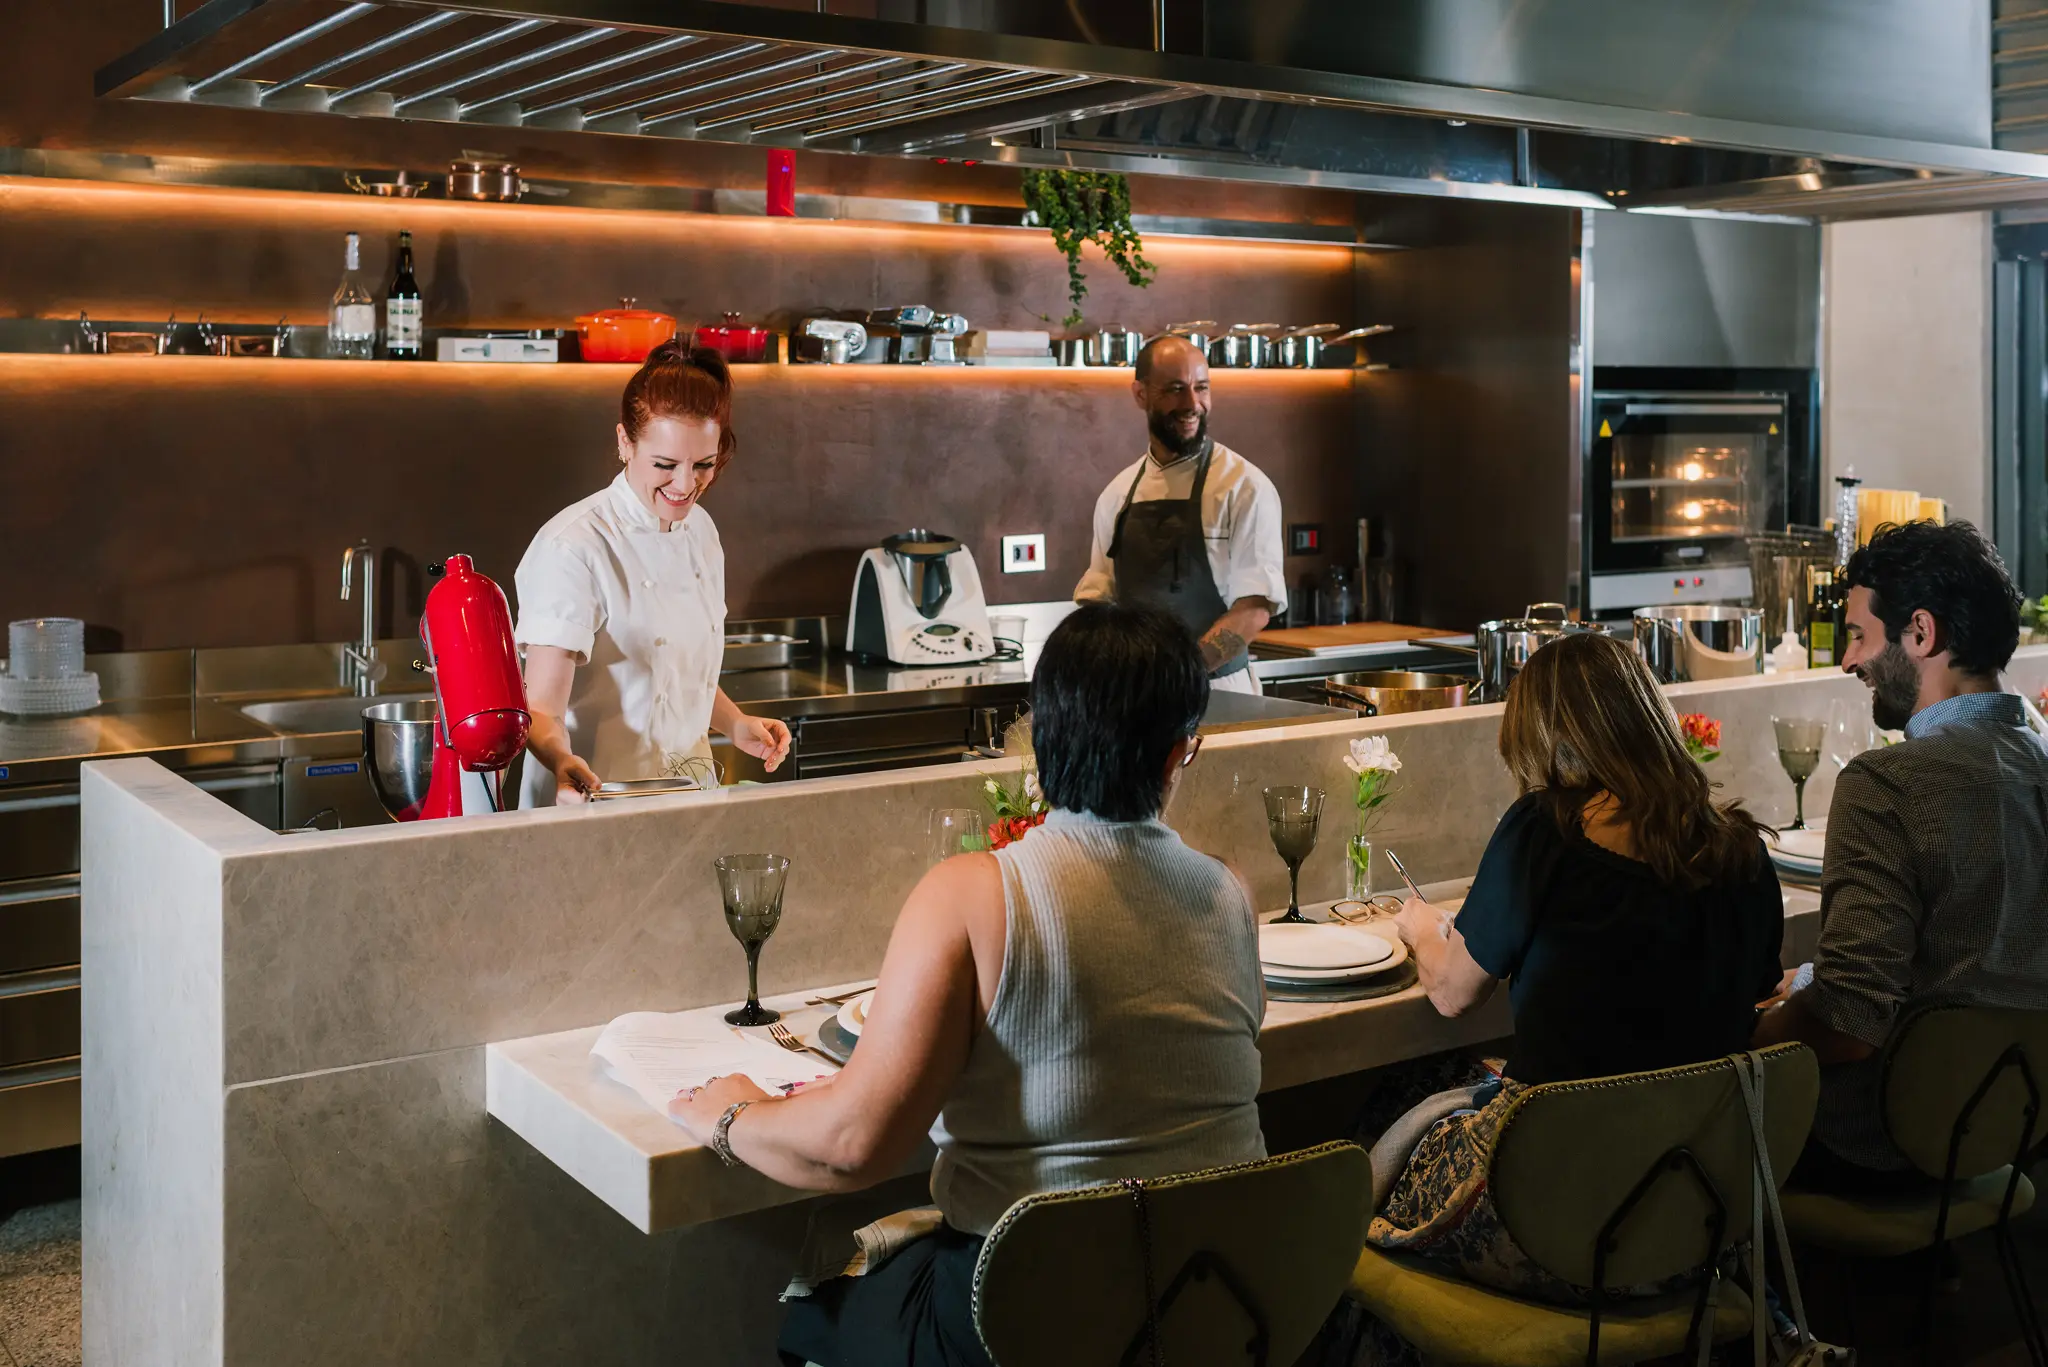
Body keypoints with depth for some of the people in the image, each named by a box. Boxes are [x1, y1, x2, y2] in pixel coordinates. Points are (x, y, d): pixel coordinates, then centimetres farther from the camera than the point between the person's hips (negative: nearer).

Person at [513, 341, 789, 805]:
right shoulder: (572, 548, -15)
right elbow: (542, 709, -18)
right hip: (596, 804, -5)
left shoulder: (700, 531, 7)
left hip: (689, 800, 5)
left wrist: (737, 725, 5)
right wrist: (562, 761, -37)